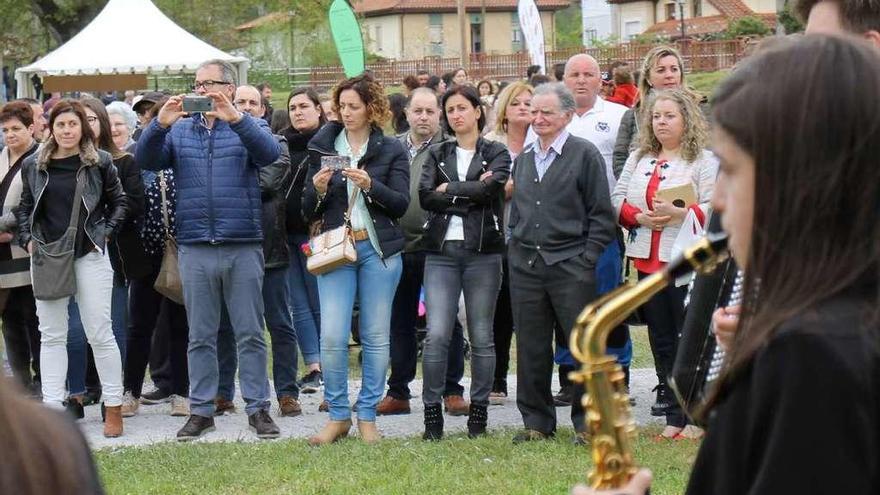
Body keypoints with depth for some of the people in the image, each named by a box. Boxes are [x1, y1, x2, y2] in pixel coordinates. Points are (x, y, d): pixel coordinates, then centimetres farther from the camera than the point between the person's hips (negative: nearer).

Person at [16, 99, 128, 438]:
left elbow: (119, 202, 7)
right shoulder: (33, 166, 6)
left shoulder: (99, 163, 0)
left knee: (99, 333, -1)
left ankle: (114, 407, 6)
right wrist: (28, 239, 1)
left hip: (90, 256, -3)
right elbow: (24, 208, 15)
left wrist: (105, 233, -5)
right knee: (51, 334, 5)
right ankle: (52, 406, 7)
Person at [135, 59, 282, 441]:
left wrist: (235, 118, -29)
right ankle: (201, 410, 13)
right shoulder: (179, 130, 12)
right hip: (195, 249, 2)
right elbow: (146, 160, -2)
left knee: (250, 334, 2)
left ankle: (258, 407, 8)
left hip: (243, 248, -2)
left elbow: (269, 152, -16)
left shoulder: (248, 127, 5)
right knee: (200, 337, 7)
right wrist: (159, 125, -20)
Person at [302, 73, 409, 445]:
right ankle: (338, 415, 4)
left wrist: (369, 185, -18)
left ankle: (368, 416, 12)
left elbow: (401, 204, -3)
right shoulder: (323, 147, 10)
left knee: (376, 336, 2)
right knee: (332, 336, -8)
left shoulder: (391, 150, 5)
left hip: (379, 250, -1)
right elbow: (308, 212, 10)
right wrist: (317, 190, -11)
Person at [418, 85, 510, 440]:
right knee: (437, 334, -9)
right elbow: (425, 196, -2)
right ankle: (432, 413, -3)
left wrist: (448, 190, -5)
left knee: (481, 336, 3)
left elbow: (490, 187, -13)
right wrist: (470, 193, -9)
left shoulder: (496, 153, 7)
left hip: (483, 252, -1)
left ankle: (479, 411, 12)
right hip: (442, 251, 1)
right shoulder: (437, 155, 14)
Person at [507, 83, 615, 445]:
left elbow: (602, 214, -5)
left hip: (570, 264, -5)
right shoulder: (523, 160, 15)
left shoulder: (584, 155, -3)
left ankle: (587, 421, 7)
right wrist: (514, 249, 10)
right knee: (531, 347, 7)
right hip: (525, 265, 5)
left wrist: (587, 259, -10)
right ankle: (536, 421, 16)